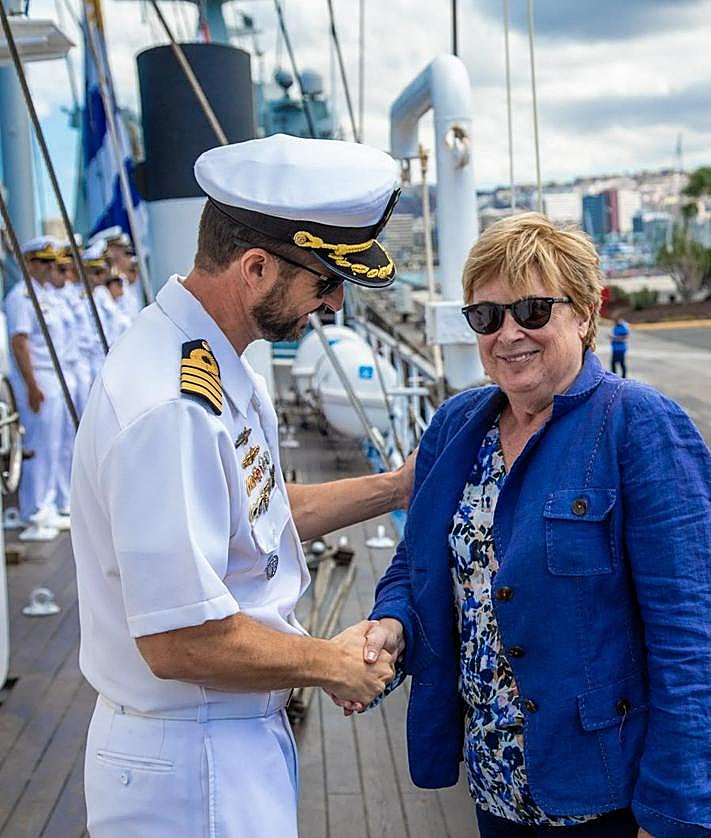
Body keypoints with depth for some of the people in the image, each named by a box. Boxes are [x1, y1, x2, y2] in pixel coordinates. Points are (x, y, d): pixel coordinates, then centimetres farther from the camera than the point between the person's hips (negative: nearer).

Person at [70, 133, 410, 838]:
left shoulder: (215, 364, 3)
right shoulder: (171, 406, -29)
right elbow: (182, 640, -29)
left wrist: (397, 487, 11)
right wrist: (331, 663, -13)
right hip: (195, 776, -9)